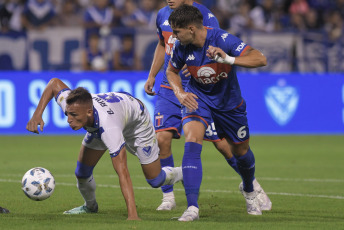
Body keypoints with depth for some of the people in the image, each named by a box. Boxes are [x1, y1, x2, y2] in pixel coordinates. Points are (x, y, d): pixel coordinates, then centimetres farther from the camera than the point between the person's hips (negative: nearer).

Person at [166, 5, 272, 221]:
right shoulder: (182, 47, -17)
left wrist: (227, 59, -50)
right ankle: (192, 208, -26)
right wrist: (180, 93, -14)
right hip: (197, 97, 1)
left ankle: (249, 188, 50)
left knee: (241, 150, 15)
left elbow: (260, 59, -36)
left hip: (228, 100, -1)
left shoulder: (222, 39, -30)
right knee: (192, 143, -24)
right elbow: (171, 71, 5)